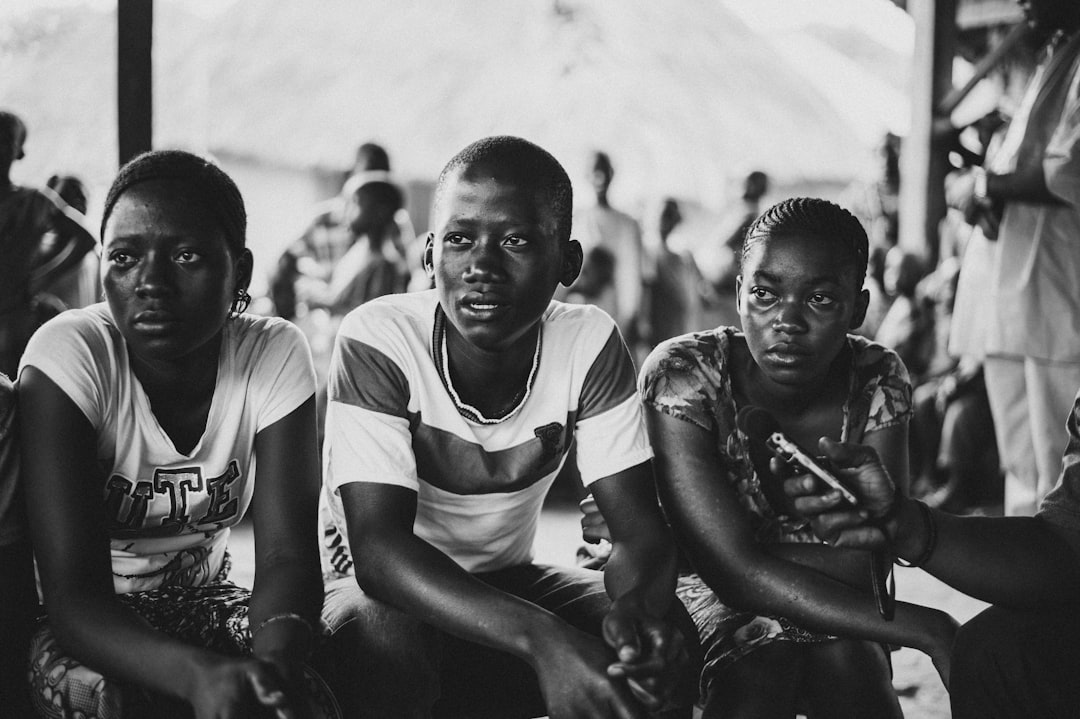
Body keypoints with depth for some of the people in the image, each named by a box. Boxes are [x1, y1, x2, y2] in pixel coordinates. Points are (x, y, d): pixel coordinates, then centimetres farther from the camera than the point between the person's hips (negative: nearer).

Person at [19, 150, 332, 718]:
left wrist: (276, 661, -41)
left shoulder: (275, 355, -13)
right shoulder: (68, 356, -22)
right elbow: (72, 593, -28)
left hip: (199, 606, 2)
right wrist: (199, 672, -47)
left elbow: (288, 556, -18)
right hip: (81, 627, -2)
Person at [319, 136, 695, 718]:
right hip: (383, 591, -3)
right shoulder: (376, 341, -24)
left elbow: (640, 528, -16)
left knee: (670, 637, -22)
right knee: (390, 643, -37)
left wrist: (637, 604, -43)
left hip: (510, 582, 3)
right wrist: (541, 637, -47)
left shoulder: (590, 343, -13)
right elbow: (378, 549, -32)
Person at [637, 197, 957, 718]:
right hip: (709, 603, -2)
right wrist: (927, 629, -31)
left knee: (847, 662, -27)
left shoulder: (877, 381, -12)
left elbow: (863, 562, -20)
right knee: (757, 670, -30)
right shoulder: (682, 375, -22)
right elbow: (736, 571, -28)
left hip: (831, 607, 2)